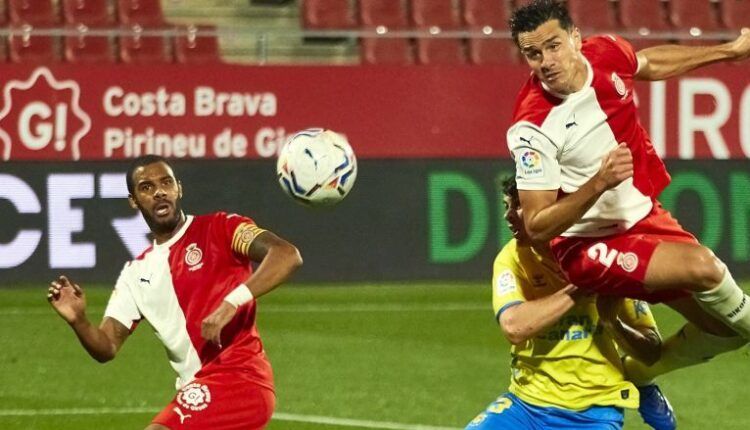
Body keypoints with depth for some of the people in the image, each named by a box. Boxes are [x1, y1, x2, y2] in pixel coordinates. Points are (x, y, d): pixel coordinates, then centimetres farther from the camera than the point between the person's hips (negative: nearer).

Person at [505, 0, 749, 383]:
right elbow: (537, 227, -24)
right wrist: (599, 183, -37)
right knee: (701, 266, -29)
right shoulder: (533, 128, -28)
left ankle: (640, 371, 34)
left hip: (645, 218, 7)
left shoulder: (607, 53, -9)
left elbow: (650, 64, 17)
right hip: (590, 246, -7)